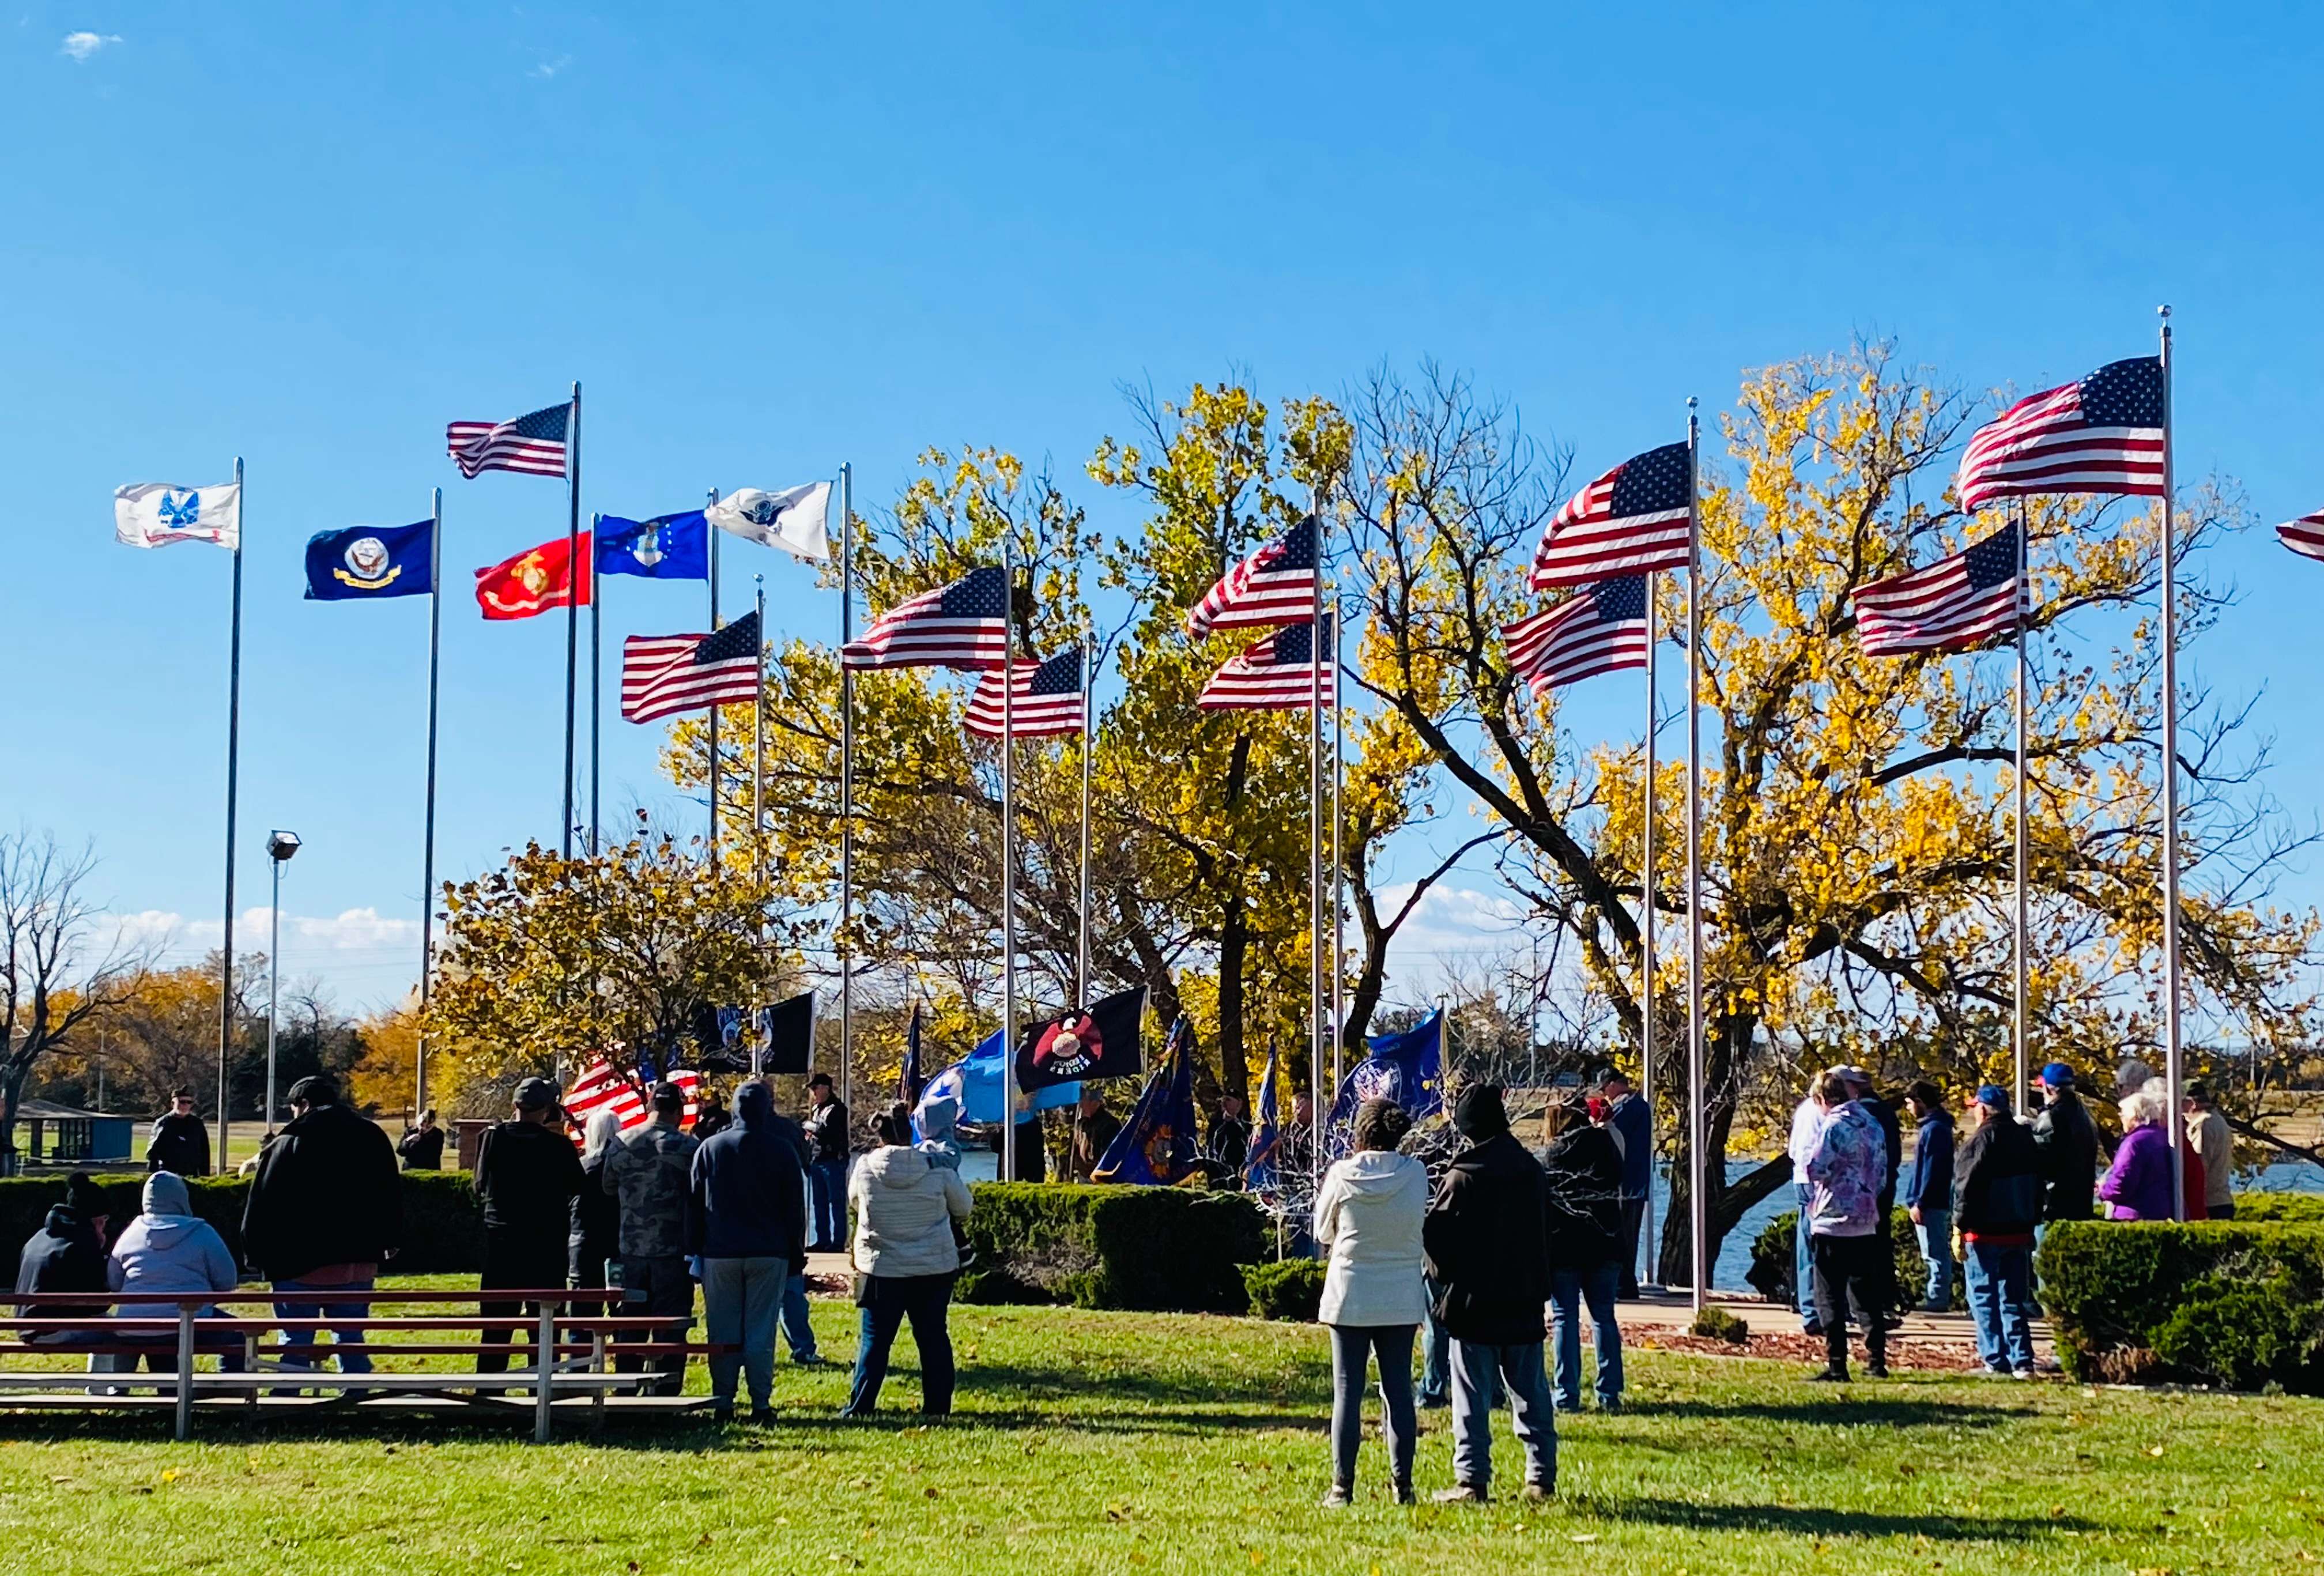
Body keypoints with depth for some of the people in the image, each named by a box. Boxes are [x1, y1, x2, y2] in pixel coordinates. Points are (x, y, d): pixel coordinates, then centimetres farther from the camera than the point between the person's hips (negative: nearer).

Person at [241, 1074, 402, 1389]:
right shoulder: (372, 1138, 8)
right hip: (359, 1261, 4)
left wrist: (255, 1254, 1)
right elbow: (392, 1195, 15)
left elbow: (262, 1206, -6)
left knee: (296, 1342, 1)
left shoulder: (288, 1143, -6)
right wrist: (390, 1241, 23)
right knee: (351, 1340, 10)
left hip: (301, 1264, -4)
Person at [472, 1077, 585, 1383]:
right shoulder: (558, 1146, -9)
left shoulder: (494, 1138, -6)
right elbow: (577, 1187, 4)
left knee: (496, 1327, 7)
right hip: (547, 1246, -1)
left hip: (501, 1244, 1)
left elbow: (481, 1187, 1)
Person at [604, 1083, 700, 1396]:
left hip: (631, 1248, 4)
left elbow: (608, 1188, 15)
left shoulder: (621, 1145, 2)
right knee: (671, 1323, 2)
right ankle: (663, 1393, 0)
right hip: (674, 1250, -3)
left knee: (631, 1323, 13)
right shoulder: (687, 1146, -9)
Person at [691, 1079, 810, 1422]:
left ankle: (723, 1405, 4)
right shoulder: (783, 1150, 0)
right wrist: (797, 1255, 10)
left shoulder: (710, 1149, 2)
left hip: (720, 1253, 1)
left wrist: (695, 1251, 11)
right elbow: (795, 1208, 3)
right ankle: (761, 1404, -2)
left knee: (723, 1332, 5)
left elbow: (695, 1204, 5)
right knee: (761, 1332, 0)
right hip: (769, 1254, -1)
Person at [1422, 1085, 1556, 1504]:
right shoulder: (1530, 1169, 4)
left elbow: (1436, 1233, -13)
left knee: (1472, 1395, 0)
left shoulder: (1464, 1176, -15)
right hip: (1524, 1298, 5)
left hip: (1475, 1300, -5)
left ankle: (1472, 1480, -2)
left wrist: (1445, 1273, 5)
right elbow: (1545, 1230, 13)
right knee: (1530, 1392, 11)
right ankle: (1542, 1476, 13)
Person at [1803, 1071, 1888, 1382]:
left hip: (1832, 1222, -7)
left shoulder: (1834, 1126, -13)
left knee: (1830, 1299, -2)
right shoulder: (1872, 1124, 10)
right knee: (1866, 1296, 14)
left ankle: (1836, 1365, -5)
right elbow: (1882, 1168, 15)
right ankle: (1876, 1361, 16)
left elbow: (1815, 1169, -17)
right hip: (1867, 1224, 7)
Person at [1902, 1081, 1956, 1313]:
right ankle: (1939, 1297, 19)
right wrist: (1917, 1201, 20)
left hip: (1931, 1203, -10)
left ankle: (1936, 1299, -4)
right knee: (1939, 1252, 14)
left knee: (1935, 1253, -6)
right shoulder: (1933, 1125, 15)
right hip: (1938, 1201, 10)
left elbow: (1931, 1169, -20)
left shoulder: (1934, 1129, -16)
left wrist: (1920, 1203, -20)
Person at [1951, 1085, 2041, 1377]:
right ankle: (2021, 1361, 5)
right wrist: (2031, 1223, 20)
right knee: (2014, 1299, 11)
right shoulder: (2025, 1138, 10)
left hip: (1985, 1233, -7)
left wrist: (1960, 1227, -8)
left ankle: (1995, 1360, -1)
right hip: (2020, 1233, 7)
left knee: (1984, 1298, 2)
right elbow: (2037, 1187, 16)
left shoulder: (1980, 1141, -13)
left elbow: (1966, 1188, -15)